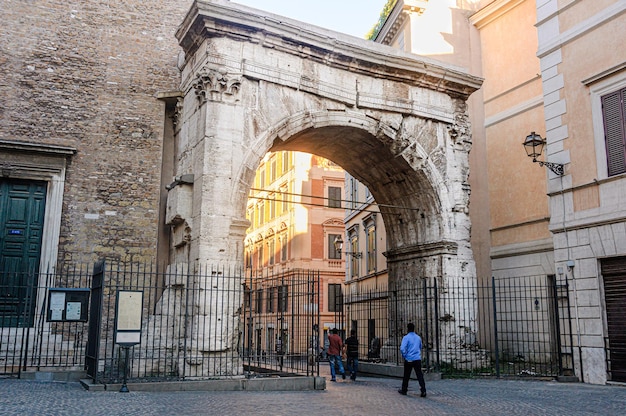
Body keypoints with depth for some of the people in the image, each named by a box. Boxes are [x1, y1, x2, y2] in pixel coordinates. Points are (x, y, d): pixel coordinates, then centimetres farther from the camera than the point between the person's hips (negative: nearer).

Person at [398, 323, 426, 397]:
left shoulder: (406, 337, -9)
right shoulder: (418, 337, 9)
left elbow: (402, 348, -18)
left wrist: (404, 356, -4)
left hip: (409, 359, -3)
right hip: (418, 359, 3)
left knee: (406, 376, 9)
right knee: (420, 375, 0)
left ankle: (404, 390, 21)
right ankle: (423, 391, -11)